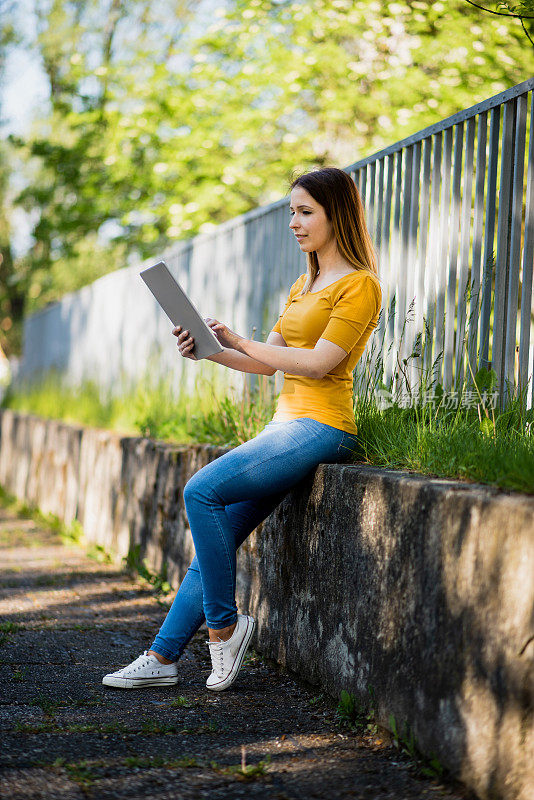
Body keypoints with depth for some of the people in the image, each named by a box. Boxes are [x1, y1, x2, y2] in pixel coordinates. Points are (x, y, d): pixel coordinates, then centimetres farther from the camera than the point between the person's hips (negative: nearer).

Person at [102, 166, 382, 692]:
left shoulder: (359, 285, -6)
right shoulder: (304, 285, 21)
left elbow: (319, 363, -17)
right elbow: (267, 363, 19)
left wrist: (238, 342, -15)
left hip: (321, 427, -9)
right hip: (287, 424, 9)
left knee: (202, 491, -21)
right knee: (216, 536, 1)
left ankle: (224, 625, -10)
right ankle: (162, 658, 4)